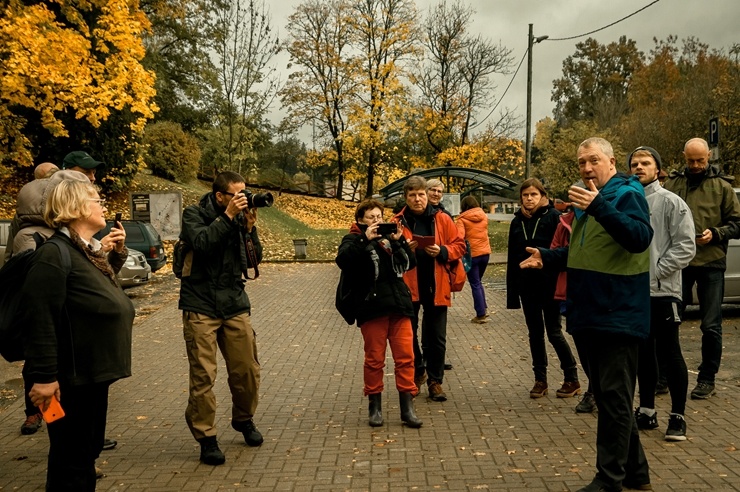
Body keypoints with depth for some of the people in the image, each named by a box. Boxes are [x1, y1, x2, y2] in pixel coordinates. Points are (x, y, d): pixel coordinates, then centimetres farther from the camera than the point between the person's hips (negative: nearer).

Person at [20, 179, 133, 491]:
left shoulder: (90, 251, 11)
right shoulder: (55, 254, -18)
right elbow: (40, 319, -24)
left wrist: (117, 253, 15)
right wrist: (44, 377, -25)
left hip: (93, 373, 9)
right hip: (71, 378, -9)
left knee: (88, 451, 20)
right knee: (71, 458, 3)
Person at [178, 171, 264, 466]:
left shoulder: (241, 217, 7)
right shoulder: (194, 214, -3)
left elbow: (254, 260, 4)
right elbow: (201, 243, -23)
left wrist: (249, 228, -8)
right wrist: (228, 216, -20)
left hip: (235, 305, 4)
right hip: (201, 306, -4)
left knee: (247, 370, 6)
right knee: (203, 375, -3)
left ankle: (244, 419, 31)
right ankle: (206, 437, 10)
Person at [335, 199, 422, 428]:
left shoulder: (389, 237, 18)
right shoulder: (354, 240, 5)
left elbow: (410, 263, 9)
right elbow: (343, 260, -17)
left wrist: (399, 241, -5)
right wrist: (365, 239, -22)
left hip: (399, 306, 4)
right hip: (371, 308, -4)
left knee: (405, 357, 1)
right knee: (374, 359, 4)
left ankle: (407, 407, 8)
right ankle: (375, 406, 17)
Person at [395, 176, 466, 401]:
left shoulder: (442, 219, 3)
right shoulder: (398, 222, 2)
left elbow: (459, 246, 4)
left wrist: (442, 252, -14)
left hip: (435, 286, 0)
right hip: (407, 286, 0)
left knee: (437, 338, 6)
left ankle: (435, 381, 19)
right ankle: (417, 372, 32)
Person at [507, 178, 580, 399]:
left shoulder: (553, 216, -6)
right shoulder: (517, 221, 8)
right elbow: (512, 259, 9)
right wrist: (512, 293, 6)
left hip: (549, 284, -5)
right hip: (527, 286, 5)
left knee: (554, 332, 1)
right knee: (535, 333, 11)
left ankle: (572, 378, 15)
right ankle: (540, 379, 20)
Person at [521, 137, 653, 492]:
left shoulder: (627, 194, -10)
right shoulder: (587, 199, 17)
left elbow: (640, 238, -29)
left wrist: (600, 207, -39)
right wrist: (548, 257, 14)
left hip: (618, 316, -9)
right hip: (590, 315, 9)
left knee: (614, 399, -3)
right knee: (607, 397, 15)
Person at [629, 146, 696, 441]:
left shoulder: (671, 202, -4)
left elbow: (685, 246, -10)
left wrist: (655, 271, -15)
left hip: (663, 291, -5)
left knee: (669, 354, 0)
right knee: (643, 353, 14)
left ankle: (678, 417, 11)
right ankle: (646, 411, 25)